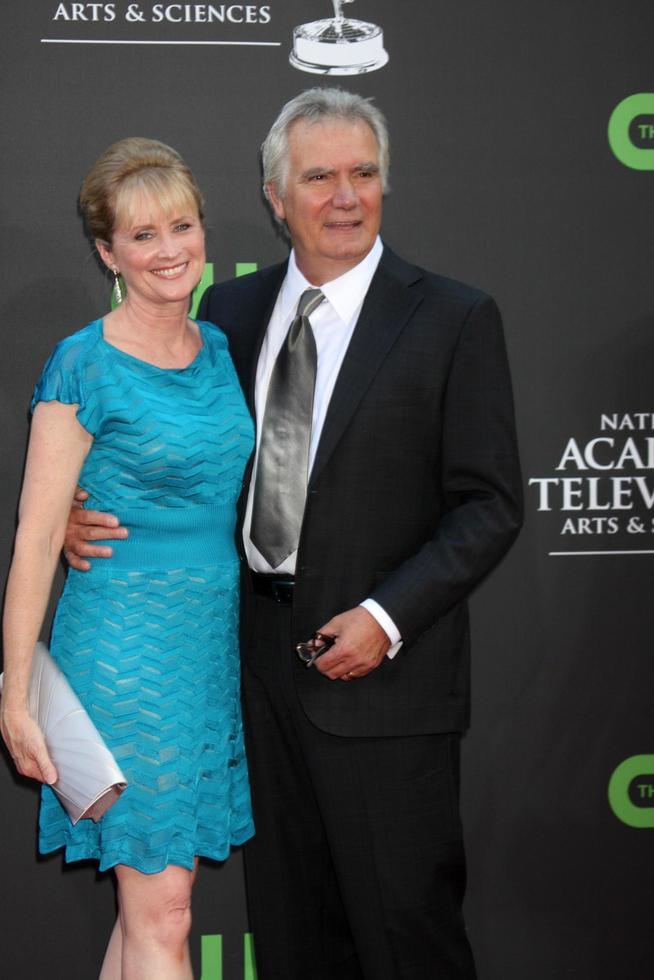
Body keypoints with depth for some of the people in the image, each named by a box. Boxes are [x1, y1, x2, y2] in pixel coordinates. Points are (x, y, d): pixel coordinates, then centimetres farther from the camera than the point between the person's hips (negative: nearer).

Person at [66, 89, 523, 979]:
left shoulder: (454, 319, -6)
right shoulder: (231, 310, 8)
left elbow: (491, 504, -8)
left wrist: (388, 618, -17)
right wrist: (93, 511, -4)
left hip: (383, 667, -5)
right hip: (259, 649, 5)